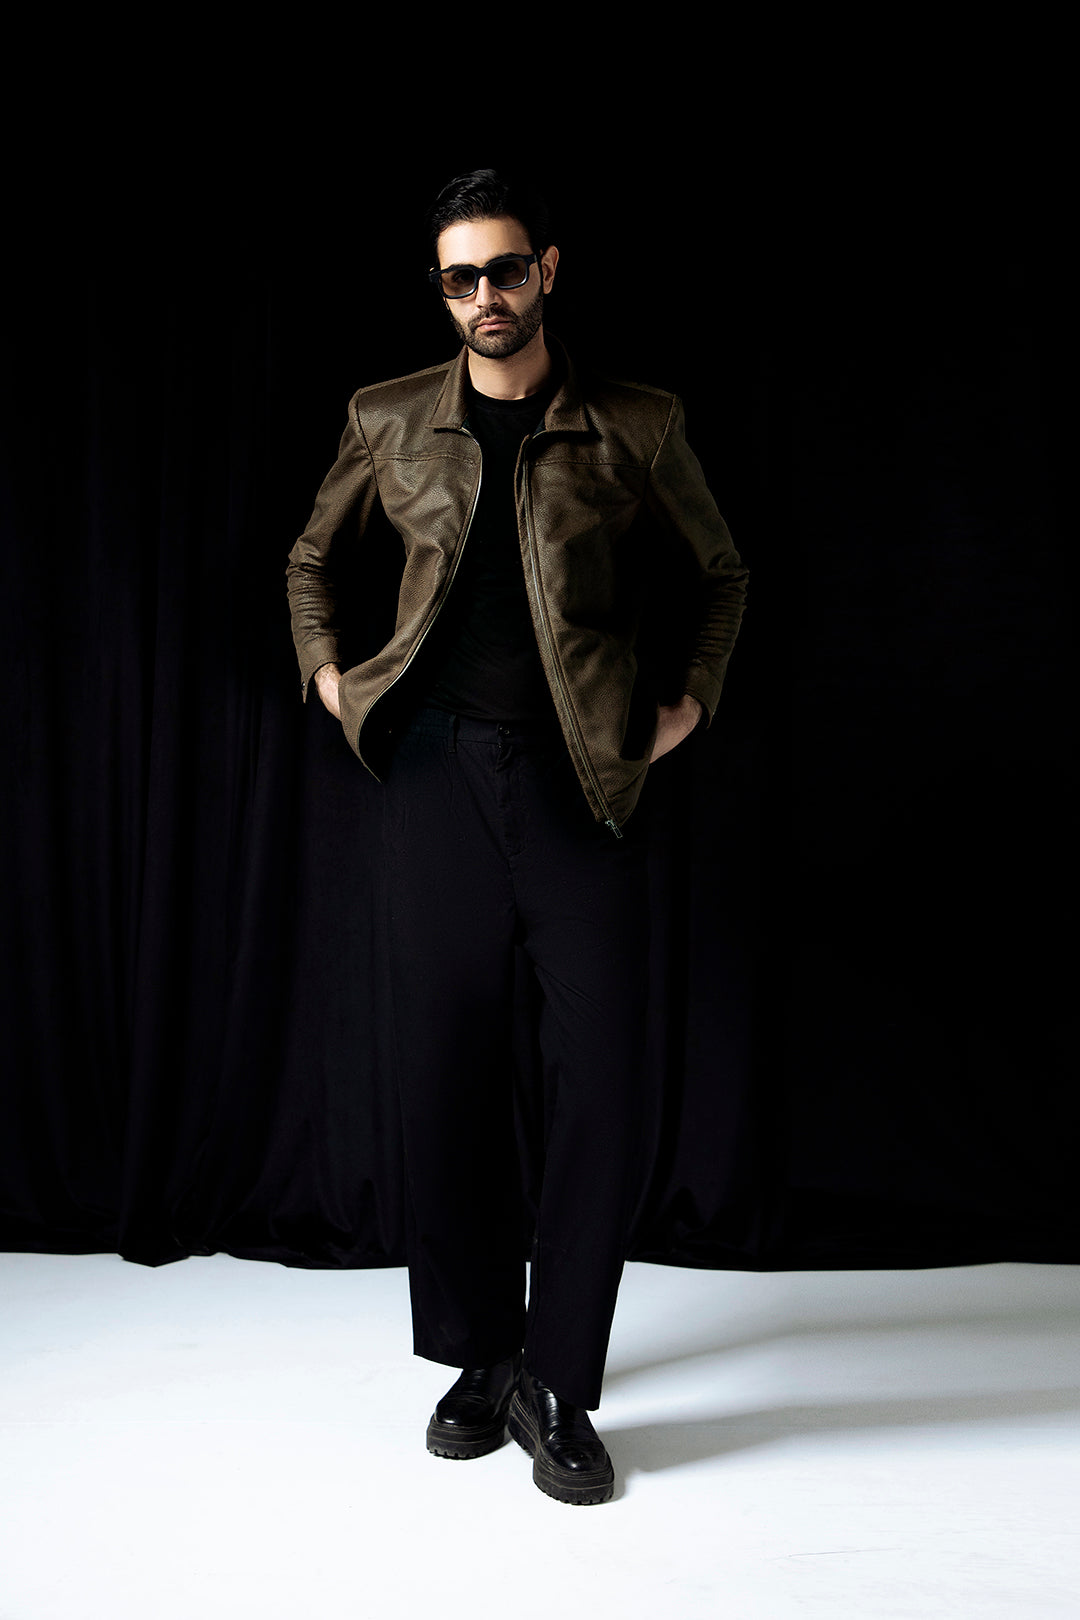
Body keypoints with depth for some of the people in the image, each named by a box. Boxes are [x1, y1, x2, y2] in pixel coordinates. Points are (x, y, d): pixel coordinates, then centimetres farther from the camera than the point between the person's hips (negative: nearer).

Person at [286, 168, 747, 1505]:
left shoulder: (634, 427, 5)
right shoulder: (389, 422, 10)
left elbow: (717, 573, 16)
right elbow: (316, 560, 24)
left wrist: (688, 699, 5)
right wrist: (328, 671, 10)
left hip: (582, 780, -1)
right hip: (437, 772, 2)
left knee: (599, 1084, -3)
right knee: (446, 1076, 6)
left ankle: (558, 1388, 15)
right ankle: (480, 1358, 25)